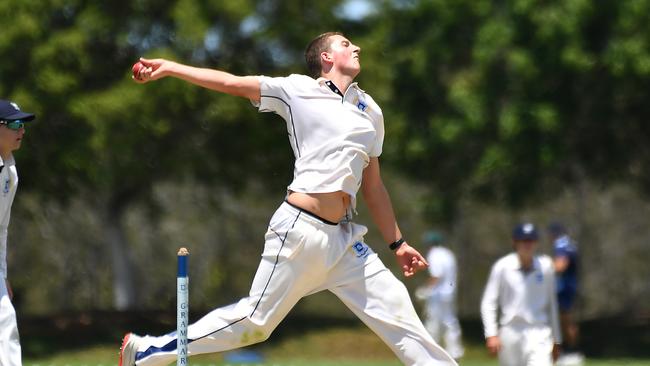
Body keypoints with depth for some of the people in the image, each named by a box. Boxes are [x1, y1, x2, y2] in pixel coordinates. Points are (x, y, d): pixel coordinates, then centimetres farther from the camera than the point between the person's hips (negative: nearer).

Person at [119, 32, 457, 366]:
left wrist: (397, 243, 20)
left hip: (344, 238, 6)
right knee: (255, 320, -4)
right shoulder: (299, 90, 1)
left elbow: (372, 186, 21)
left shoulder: (370, 111, 16)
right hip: (301, 229, -6)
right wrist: (168, 68, -4)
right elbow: (231, 83, 0)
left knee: (397, 314, -1)